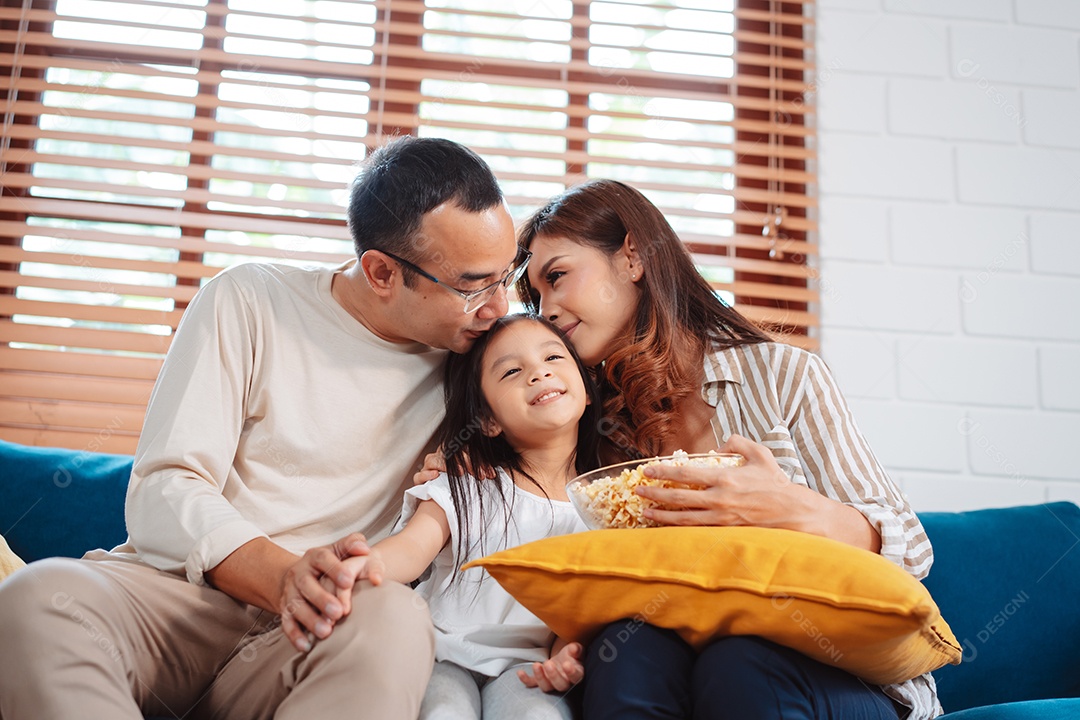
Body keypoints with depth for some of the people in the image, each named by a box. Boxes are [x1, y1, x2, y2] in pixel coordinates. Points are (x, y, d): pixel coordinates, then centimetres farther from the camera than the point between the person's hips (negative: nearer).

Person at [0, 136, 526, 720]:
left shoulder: (472, 357, 7)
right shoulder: (249, 302, -1)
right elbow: (162, 494, -9)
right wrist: (283, 577, -28)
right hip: (178, 587, 0)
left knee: (394, 621, -35)